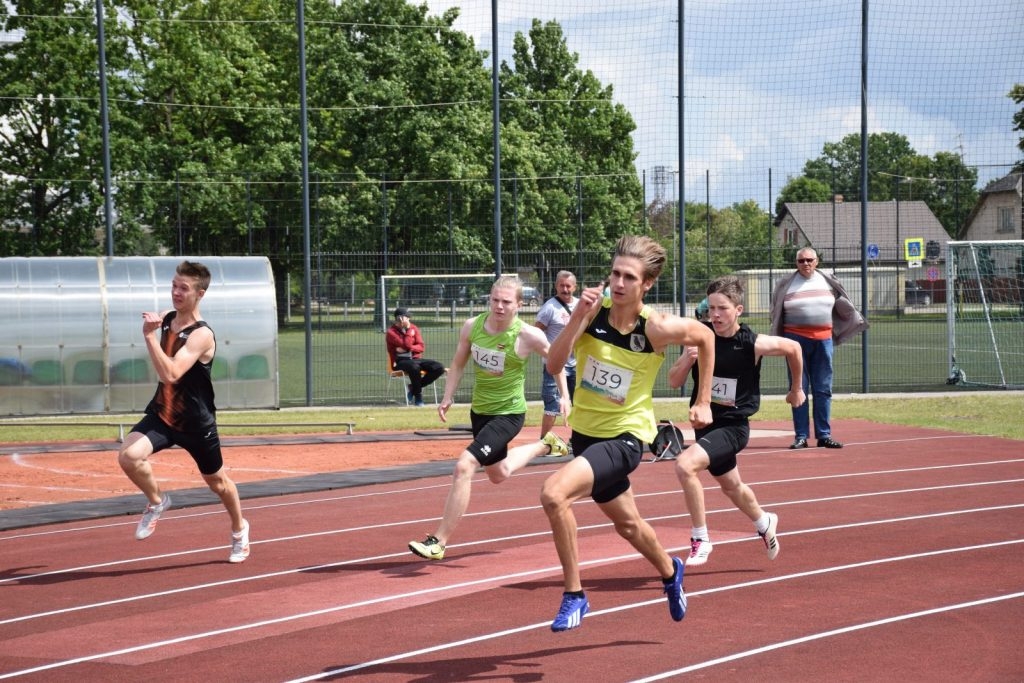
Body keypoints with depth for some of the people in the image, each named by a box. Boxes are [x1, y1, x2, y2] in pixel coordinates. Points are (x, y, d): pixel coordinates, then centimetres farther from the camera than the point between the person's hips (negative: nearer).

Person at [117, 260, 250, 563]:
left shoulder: (201, 335, -24)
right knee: (129, 455, -24)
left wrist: (149, 335, -37)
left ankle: (239, 529, 45)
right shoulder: (166, 319, -1)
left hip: (196, 424, -5)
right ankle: (156, 501, 4)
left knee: (217, 482, 16)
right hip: (161, 414, 5)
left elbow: (171, 374, -37)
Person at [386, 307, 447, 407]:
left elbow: (421, 347, 0)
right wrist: (408, 329, -12)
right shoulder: (391, 332, -7)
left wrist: (408, 349, -16)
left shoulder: (414, 328, 10)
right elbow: (407, 345, -19)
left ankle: (414, 387, -2)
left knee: (439, 368, -15)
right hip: (400, 361, -6)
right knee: (414, 367, -41)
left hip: (415, 359, 6)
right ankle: (418, 395, -20)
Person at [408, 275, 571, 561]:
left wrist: (564, 395, 1)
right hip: (479, 410, 7)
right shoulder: (472, 327, -10)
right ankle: (545, 445, 56)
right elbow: (458, 364, 6)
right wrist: (448, 397, -4)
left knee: (464, 466, -23)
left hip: (509, 413, -7)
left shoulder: (528, 336, -21)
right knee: (498, 474, 28)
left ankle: (438, 542, -16)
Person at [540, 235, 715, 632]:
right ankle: (669, 573, 57)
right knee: (627, 524, 25)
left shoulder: (658, 328, -19)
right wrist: (578, 317, -29)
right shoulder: (593, 311, -12)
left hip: (625, 437, -5)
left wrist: (703, 402, 7)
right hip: (585, 432, 5)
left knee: (553, 494, -28)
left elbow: (705, 337, 1)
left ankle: (574, 595, -13)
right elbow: (553, 365, -17)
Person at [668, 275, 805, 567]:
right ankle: (764, 523, 57)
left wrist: (796, 389, 14)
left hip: (733, 426, -5)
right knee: (731, 486, 26)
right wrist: (687, 359, -25)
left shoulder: (753, 344, -17)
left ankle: (700, 539, -13)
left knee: (685, 465, -28)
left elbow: (793, 348, 2)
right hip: (705, 422, 5)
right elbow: (674, 381, -5)